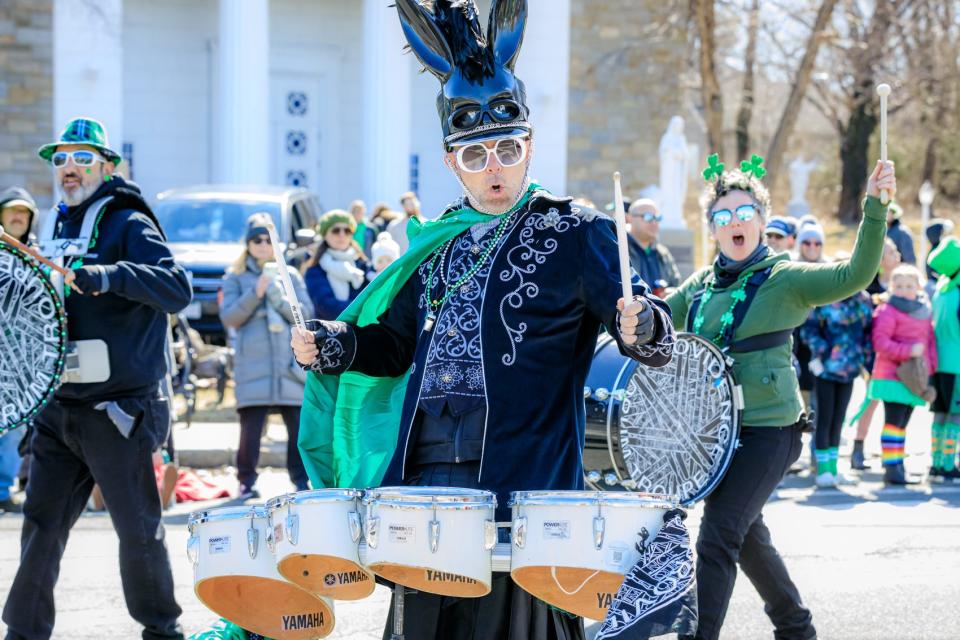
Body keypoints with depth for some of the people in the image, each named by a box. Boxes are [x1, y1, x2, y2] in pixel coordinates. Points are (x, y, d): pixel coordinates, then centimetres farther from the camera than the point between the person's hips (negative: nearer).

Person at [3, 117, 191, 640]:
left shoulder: (129, 225, -6)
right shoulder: (51, 228, 15)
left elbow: (178, 288, -21)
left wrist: (113, 275, -33)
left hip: (116, 411, -6)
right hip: (57, 406, 6)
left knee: (139, 530, 2)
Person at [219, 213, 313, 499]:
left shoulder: (290, 275, 15)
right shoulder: (235, 277, 11)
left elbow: (305, 314, 5)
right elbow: (228, 317, 0)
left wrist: (276, 293, -8)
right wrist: (256, 293, -11)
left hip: (290, 363, 2)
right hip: (252, 365, -2)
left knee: (299, 426, -2)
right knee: (251, 426, -7)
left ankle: (301, 480, 7)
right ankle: (247, 481, 5)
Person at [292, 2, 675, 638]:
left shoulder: (576, 233, 1)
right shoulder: (436, 243, 17)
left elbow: (652, 334, -5)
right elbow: (397, 342, 24)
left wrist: (642, 327, -29)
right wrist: (332, 346, 5)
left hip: (522, 475, -5)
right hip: (422, 469, 5)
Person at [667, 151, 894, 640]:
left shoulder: (785, 278, -8)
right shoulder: (701, 284, 9)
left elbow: (855, 275, -20)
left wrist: (874, 206, -30)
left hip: (768, 429, -7)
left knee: (718, 535, -14)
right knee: (746, 534, 18)